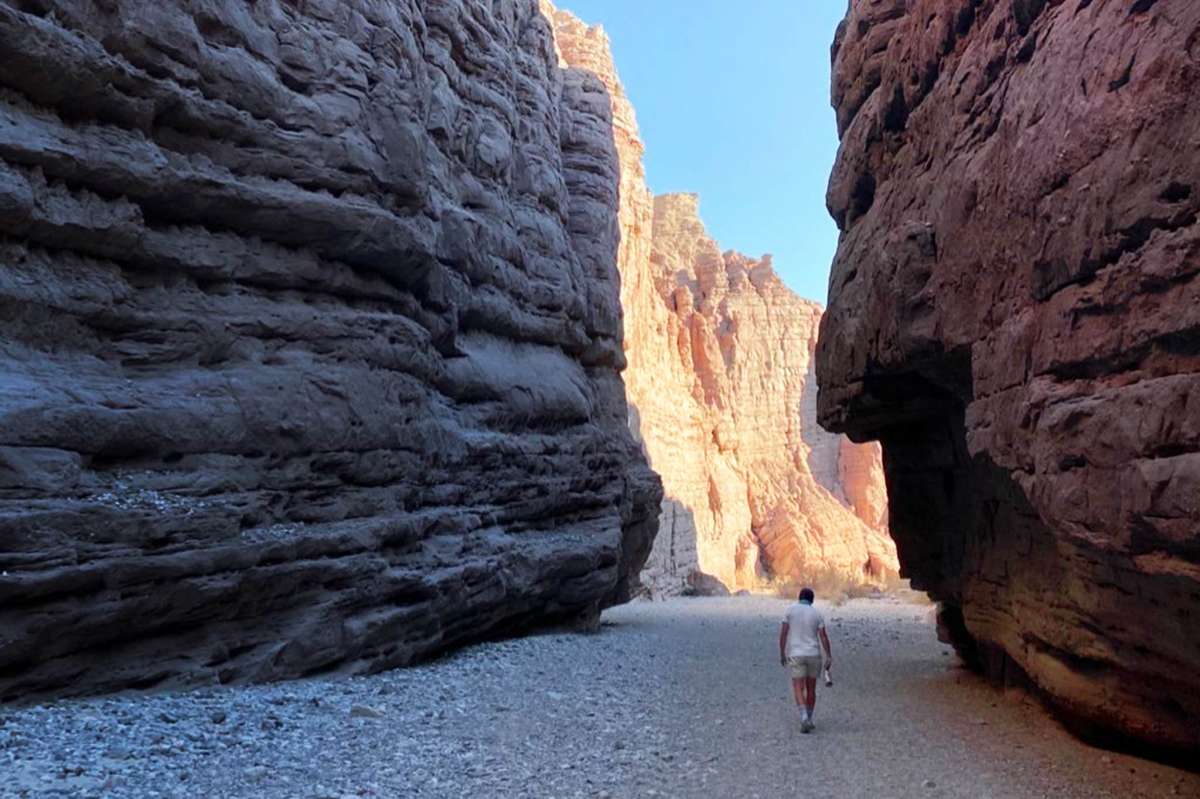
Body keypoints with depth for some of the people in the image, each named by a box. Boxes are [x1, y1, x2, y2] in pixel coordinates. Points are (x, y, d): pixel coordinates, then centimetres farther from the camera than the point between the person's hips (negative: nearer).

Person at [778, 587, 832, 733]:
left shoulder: (791, 610, -1)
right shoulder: (817, 613, 1)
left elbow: (783, 633, -4)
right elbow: (823, 636, -7)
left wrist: (782, 654, 4)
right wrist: (829, 657, -7)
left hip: (796, 655, -2)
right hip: (813, 655, 2)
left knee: (799, 690, -3)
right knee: (811, 689, 15)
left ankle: (804, 719, -23)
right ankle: (809, 720, 21)